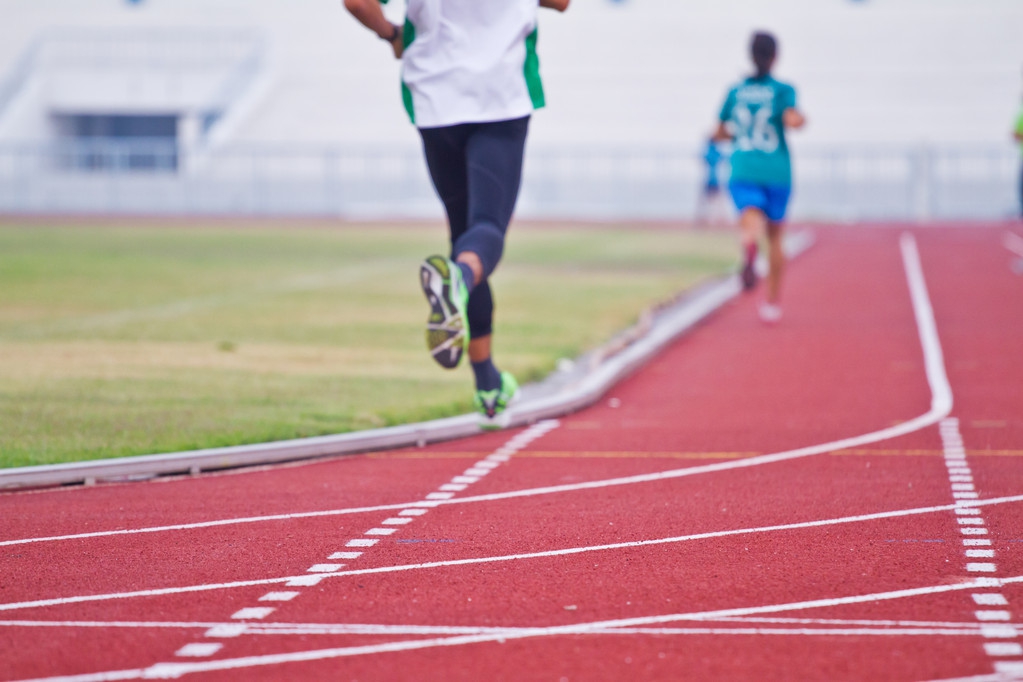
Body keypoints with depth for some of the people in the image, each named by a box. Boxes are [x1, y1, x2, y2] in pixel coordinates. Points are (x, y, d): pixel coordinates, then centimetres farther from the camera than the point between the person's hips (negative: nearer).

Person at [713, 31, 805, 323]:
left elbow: (719, 133, 13)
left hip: (743, 174, 0)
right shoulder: (783, 90, -2)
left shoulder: (736, 91, 7)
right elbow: (792, 120, -18)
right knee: (775, 237, 16)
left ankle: (749, 244, -58)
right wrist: (802, 118, 3)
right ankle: (773, 302, 24)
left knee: (752, 220, -20)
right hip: (777, 173, 0)